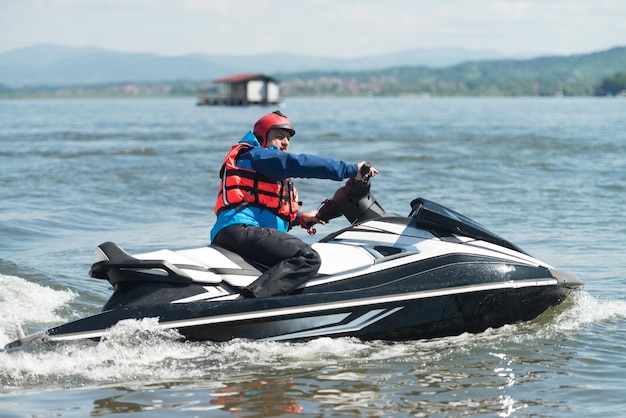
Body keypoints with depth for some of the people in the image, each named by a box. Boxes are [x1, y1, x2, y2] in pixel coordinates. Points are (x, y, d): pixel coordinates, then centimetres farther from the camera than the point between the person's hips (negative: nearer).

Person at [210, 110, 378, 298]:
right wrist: (351, 170, -14)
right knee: (309, 259, -28)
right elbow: (301, 163, -13)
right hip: (241, 229, -11)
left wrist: (299, 218, 21)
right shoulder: (257, 155, 0)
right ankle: (252, 297, -45)